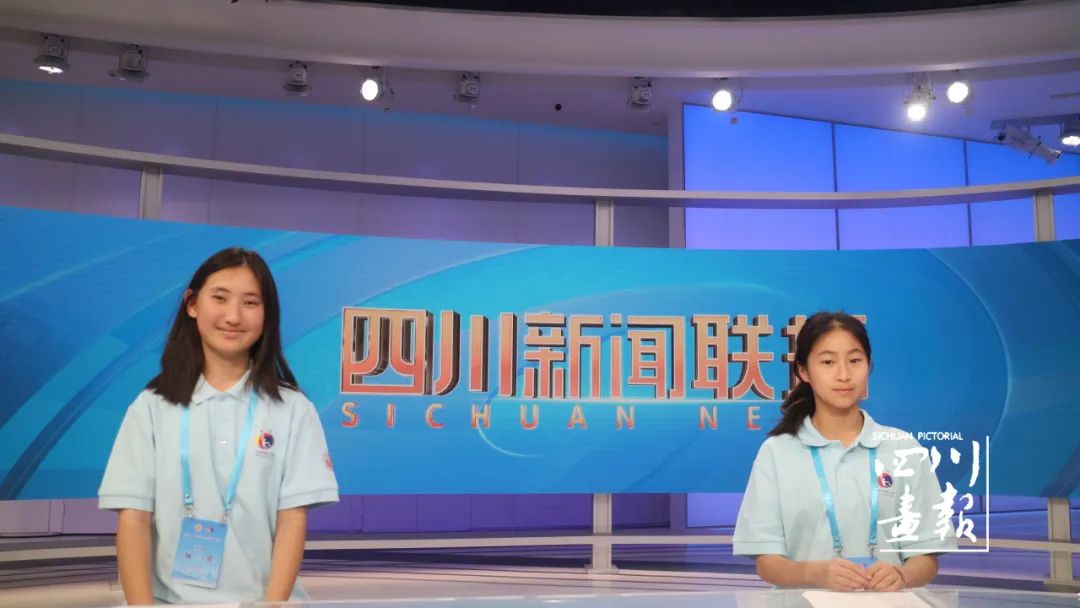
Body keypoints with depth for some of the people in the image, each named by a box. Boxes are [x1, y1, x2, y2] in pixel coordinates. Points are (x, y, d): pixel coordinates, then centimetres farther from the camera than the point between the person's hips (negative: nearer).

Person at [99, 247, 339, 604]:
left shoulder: (292, 409, 1)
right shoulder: (152, 407, 3)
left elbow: (293, 520, -2)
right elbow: (133, 519, -1)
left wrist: (273, 603, -12)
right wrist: (142, 604, -11)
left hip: (259, 598, 0)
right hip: (172, 598, 1)